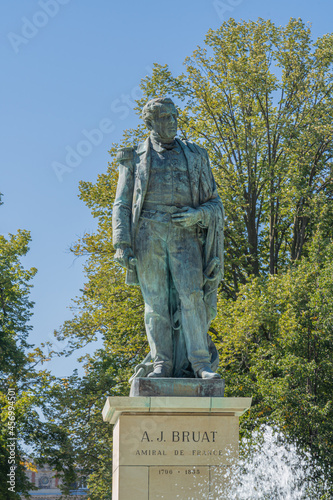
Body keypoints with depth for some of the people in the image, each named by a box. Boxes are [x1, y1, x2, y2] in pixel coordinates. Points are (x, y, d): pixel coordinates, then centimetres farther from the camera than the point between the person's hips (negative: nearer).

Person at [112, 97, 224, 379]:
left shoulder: (195, 158, 17)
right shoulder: (135, 159, 14)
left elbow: (215, 203, 15)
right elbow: (122, 205, 8)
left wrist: (199, 214, -8)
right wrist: (122, 245, -5)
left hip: (184, 236, 0)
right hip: (149, 236, 0)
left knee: (191, 296, -13)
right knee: (156, 301, -4)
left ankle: (201, 362, -16)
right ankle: (162, 364, -3)